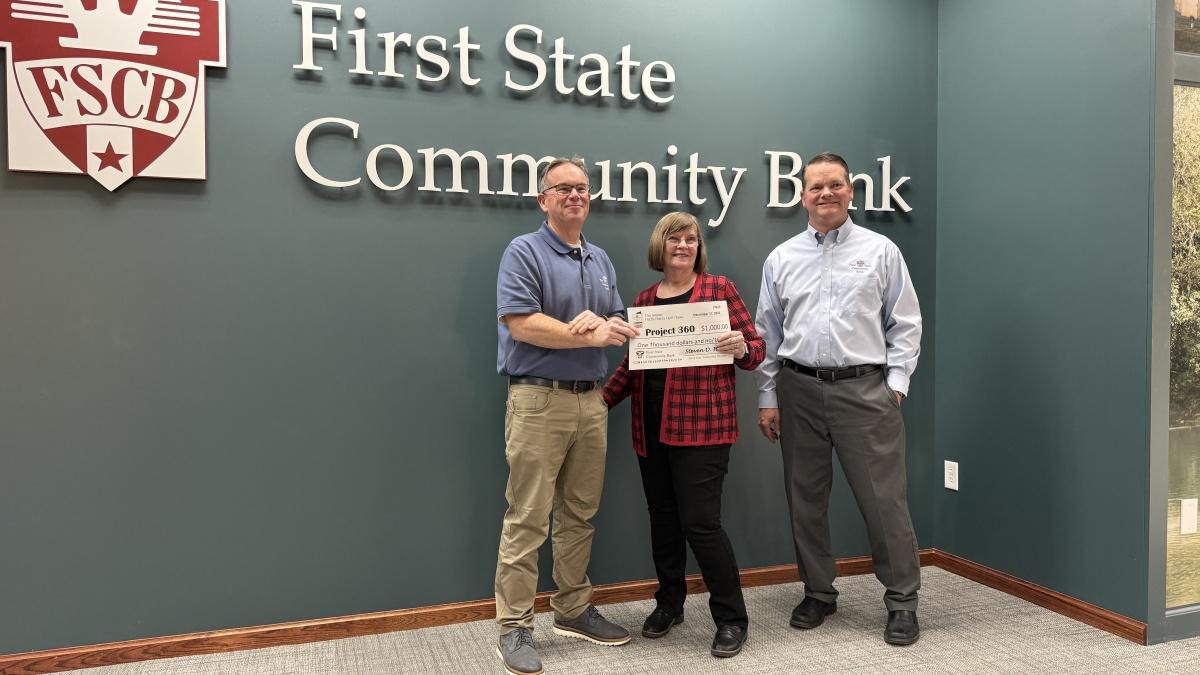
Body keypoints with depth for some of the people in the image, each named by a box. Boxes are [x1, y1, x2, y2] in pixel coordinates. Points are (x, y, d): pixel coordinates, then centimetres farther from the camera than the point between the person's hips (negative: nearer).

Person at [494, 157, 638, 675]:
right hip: (539, 399, -6)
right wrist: (590, 335, -17)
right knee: (527, 519, -3)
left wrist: (602, 324, -8)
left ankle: (574, 611, 26)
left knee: (579, 515, 13)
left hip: (591, 401, 7)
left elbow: (617, 323, 16)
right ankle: (514, 627, 6)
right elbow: (520, 324, -16)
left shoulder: (600, 260, 17)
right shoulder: (524, 252, -4)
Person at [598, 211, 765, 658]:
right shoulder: (644, 300, 13)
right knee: (662, 519, 12)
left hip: (703, 425, -5)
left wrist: (741, 348, -20)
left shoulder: (719, 288, 1)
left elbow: (757, 349, 2)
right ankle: (669, 603, 31)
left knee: (700, 522, -7)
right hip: (651, 427, 5)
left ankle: (732, 618, 11)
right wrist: (602, 399, 7)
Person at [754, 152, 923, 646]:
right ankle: (818, 593, 26)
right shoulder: (781, 259, 9)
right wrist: (767, 399, 5)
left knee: (884, 499, -1)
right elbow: (767, 334, 9)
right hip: (799, 390, 3)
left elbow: (905, 325, 5)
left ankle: (902, 601, 16)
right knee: (805, 500, 10)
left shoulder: (881, 251, 4)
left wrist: (896, 384, -4)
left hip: (865, 389, -2)